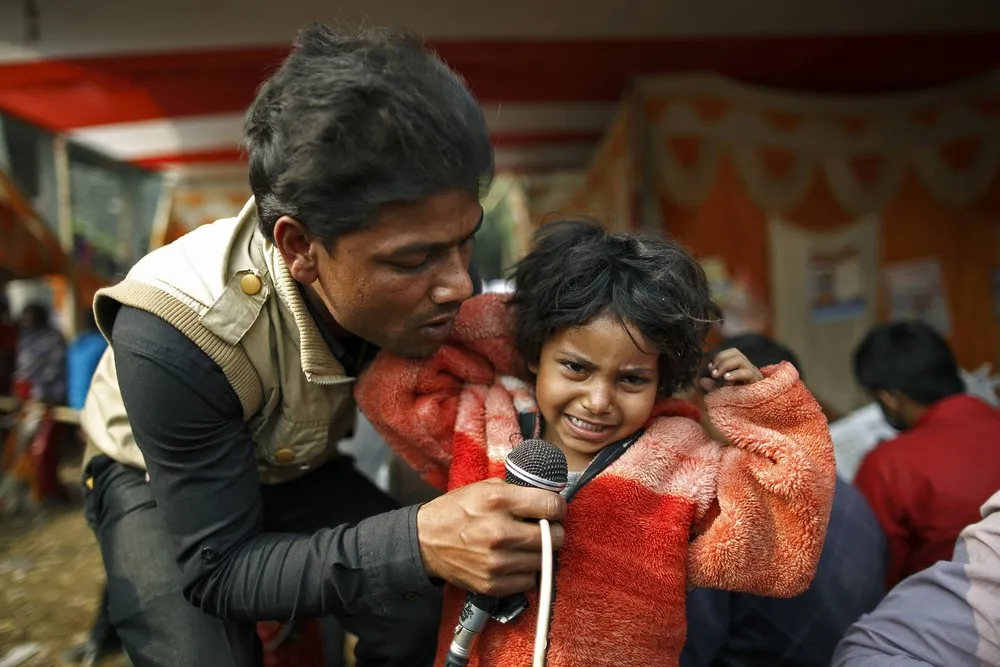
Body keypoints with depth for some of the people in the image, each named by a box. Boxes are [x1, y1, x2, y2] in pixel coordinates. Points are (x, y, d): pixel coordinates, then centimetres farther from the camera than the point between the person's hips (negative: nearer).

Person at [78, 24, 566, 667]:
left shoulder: (430, 283, -26)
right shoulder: (172, 339, -39)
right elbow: (220, 569, -32)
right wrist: (416, 541, -47)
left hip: (292, 468, 3)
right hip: (154, 481, -2)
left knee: (418, 612, -16)